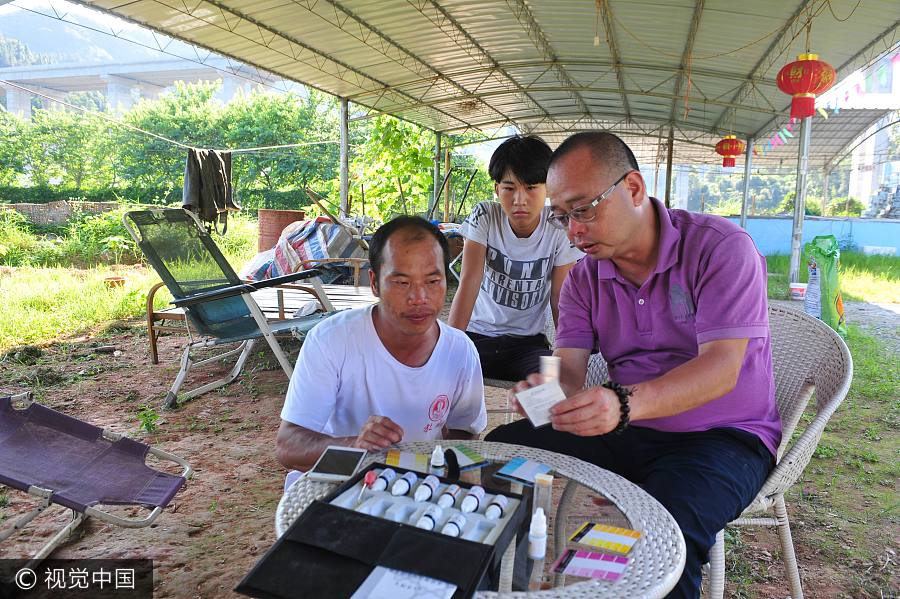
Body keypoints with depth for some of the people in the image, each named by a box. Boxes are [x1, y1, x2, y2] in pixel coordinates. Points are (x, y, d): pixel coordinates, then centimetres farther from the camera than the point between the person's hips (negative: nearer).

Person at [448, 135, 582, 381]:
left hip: (528, 341, 0)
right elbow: (469, 284, -18)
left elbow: (561, 301, -6)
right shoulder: (484, 217, -9)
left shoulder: (558, 230, -9)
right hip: (476, 333, 0)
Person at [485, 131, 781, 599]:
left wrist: (625, 403, -41)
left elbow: (721, 368, -24)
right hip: (629, 433, 5)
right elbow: (569, 367, -5)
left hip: (722, 435, -5)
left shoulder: (721, 248, -14)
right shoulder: (584, 277, 3)